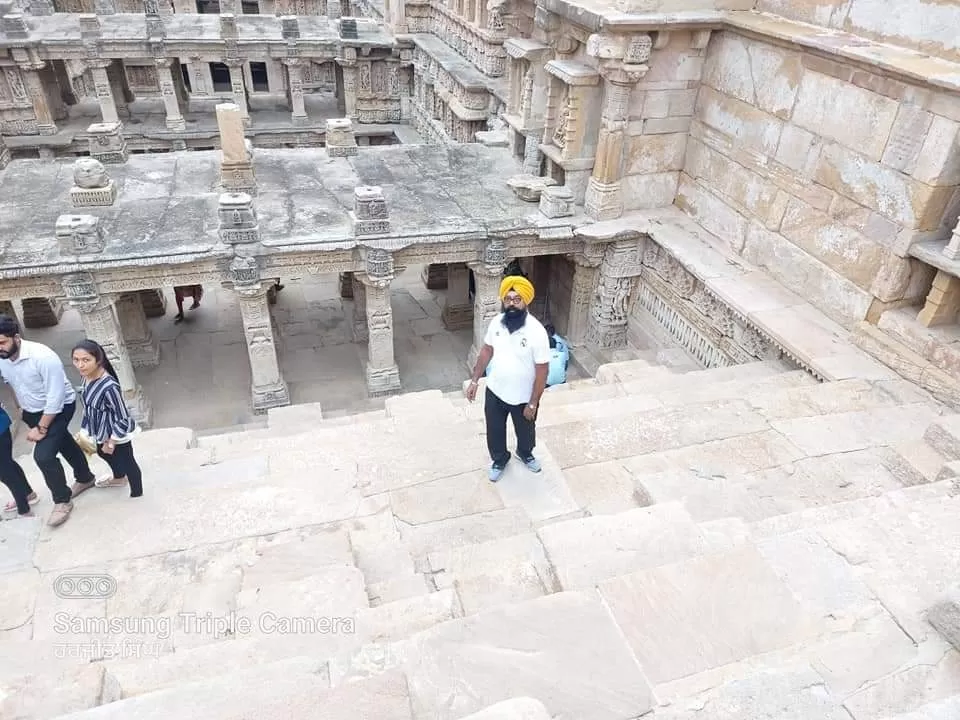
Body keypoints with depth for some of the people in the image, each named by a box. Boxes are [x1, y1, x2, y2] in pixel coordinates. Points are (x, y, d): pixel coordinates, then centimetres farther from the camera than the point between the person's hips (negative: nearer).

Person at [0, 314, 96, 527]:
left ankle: (63, 500, 5)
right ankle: (85, 478, 47)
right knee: (63, 444, 24)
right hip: (32, 411, 7)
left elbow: (56, 397, -29)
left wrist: (41, 428, -25)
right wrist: (24, 411, 14)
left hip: (59, 408, -7)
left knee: (43, 454, -16)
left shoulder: (42, 356, -32)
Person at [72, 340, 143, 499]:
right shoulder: (87, 377, -13)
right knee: (103, 453, 34)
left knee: (127, 463, 13)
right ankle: (119, 478, 63)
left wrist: (111, 443, -18)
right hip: (102, 431, 9)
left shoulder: (109, 387, -39)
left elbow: (123, 419, -29)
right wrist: (86, 429, 17)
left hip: (117, 434, -9)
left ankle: (137, 494, 38)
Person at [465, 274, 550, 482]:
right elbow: (486, 351, 4)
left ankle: (525, 453, 57)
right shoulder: (496, 322, -12)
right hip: (495, 391, 3)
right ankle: (499, 460, 51)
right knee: (494, 430, 22)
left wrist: (533, 404, -16)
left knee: (526, 431, 25)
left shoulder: (536, 332, -28)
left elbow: (542, 371, -20)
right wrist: (474, 380, 5)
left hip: (523, 397, -3)